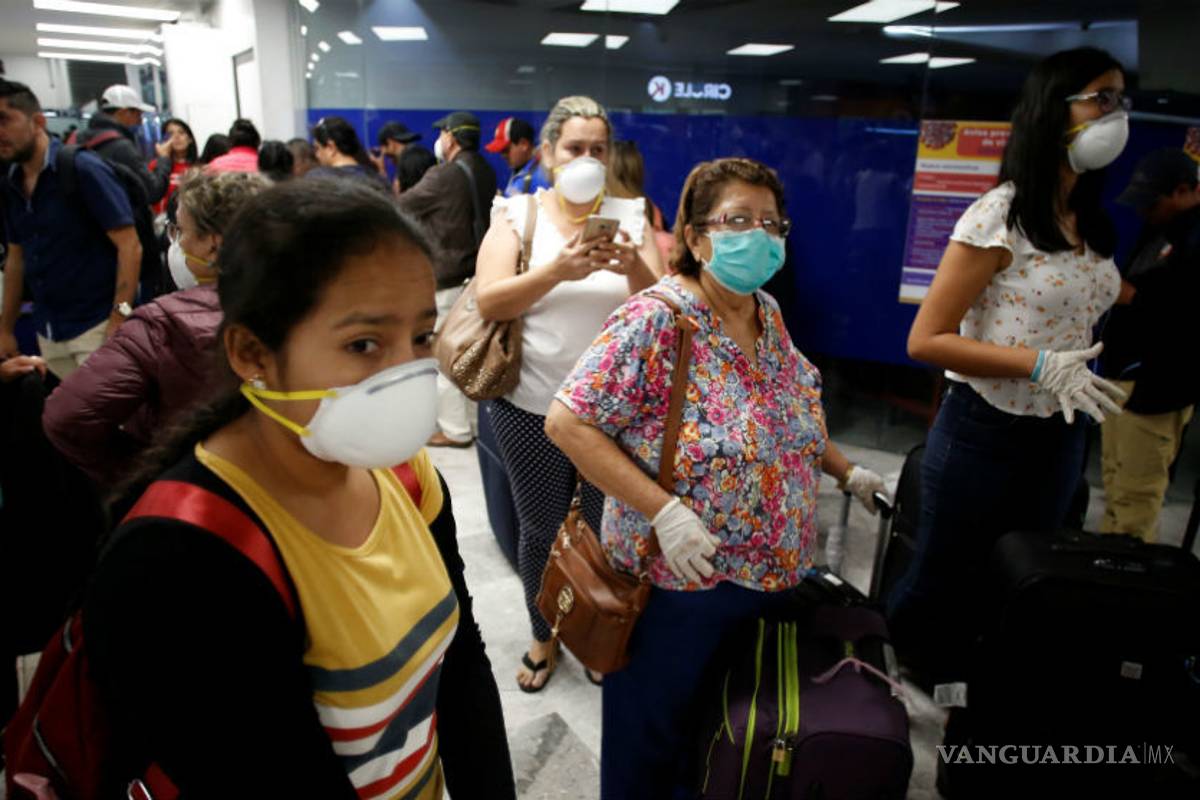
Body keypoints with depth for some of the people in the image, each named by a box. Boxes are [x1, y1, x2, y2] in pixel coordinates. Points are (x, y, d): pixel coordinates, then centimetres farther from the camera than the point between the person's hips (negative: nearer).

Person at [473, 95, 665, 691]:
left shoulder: (630, 216, 3)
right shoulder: (517, 214, 0)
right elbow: (489, 301, -13)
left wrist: (634, 268, -25)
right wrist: (557, 270, -28)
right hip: (532, 405, -1)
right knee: (540, 529, 12)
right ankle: (542, 636, 37)